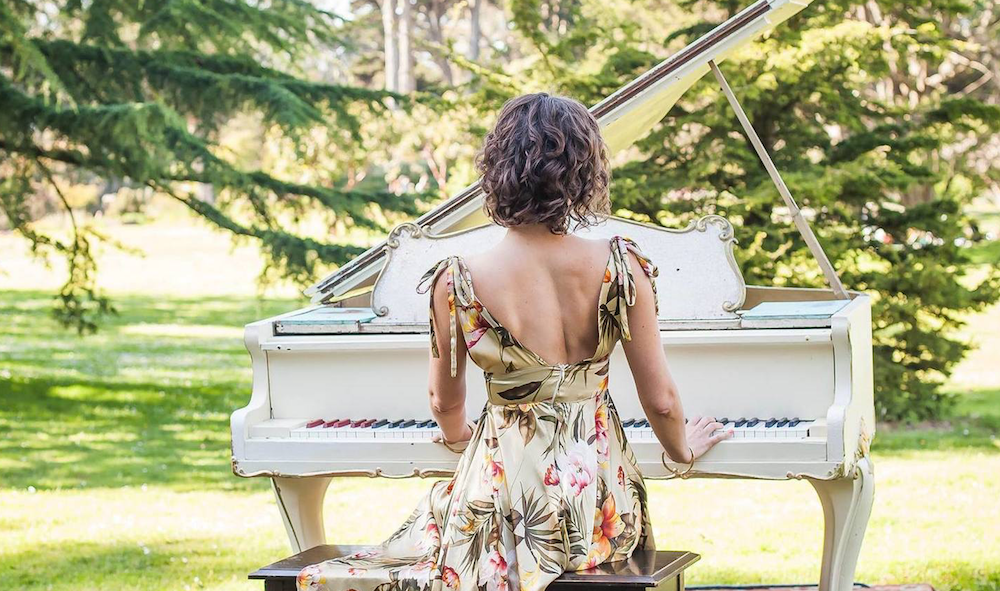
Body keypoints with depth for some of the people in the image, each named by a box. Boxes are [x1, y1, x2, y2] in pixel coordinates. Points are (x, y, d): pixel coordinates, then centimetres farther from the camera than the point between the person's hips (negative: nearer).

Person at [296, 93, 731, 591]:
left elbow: (445, 403, 5)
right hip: (600, 510, 3)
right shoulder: (621, 265, -11)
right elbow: (661, 400, -3)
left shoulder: (458, 282, -12)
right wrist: (683, 448, 21)